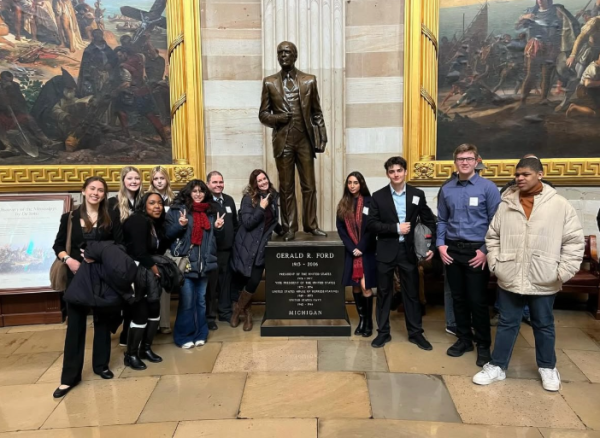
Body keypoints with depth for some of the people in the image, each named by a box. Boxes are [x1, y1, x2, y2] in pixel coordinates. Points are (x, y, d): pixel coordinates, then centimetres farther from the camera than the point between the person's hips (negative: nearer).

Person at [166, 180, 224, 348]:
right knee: (187, 301, -3)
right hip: (185, 262, -4)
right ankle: (184, 336, 12)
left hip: (204, 263, 5)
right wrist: (180, 225, -19)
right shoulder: (177, 209, -1)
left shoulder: (210, 211, 13)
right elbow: (168, 234, -3)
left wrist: (217, 227, 4)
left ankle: (200, 334, 23)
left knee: (201, 300, 11)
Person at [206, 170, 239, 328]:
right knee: (211, 284, 3)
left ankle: (225, 311, 29)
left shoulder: (229, 200, 12)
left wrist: (235, 242, 13)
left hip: (227, 249, 6)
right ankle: (209, 316, 15)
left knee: (226, 282, 15)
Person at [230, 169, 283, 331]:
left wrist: (282, 231, 21)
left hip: (262, 247, 4)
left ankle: (238, 309, 22)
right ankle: (246, 312, 27)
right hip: (247, 247, -4)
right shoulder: (248, 199, -9)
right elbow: (247, 223, -17)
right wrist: (261, 208, -20)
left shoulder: (273, 197, 7)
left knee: (254, 281, -4)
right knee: (243, 280, 2)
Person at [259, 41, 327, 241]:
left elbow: (317, 113, 7)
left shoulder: (309, 80, 6)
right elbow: (263, 114, 7)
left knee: (309, 186, 5)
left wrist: (321, 138, 0)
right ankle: (290, 228, 13)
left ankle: (311, 225, 17)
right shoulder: (269, 82, 6)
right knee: (286, 187, 4)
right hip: (283, 141, 0)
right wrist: (277, 118, -13)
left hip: (305, 140, 0)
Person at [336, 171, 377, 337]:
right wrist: (352, 248, -8)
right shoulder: (343, 204, 7)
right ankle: (361, 319, 19)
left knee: (365, 286, -6)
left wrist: (361, 248, -13)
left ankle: (369, 322, 7)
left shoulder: (369, 202, -4)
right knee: (355, 286, 7)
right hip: (350, 251, 4)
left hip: (367, 251, -3)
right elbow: (340, 228, 3)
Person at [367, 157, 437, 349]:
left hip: (409, 251, 1)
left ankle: (416, 333, 23)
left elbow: (429, 222, 5)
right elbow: (371, 224, -7)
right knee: (384, 293, 8)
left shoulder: (417, 194, 2)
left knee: (412, 293, 10)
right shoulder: (378, 196, -1)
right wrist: (396, 228, -17)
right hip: (386, 251, 0)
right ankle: (383, 332, 21)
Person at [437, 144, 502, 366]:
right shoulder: (446, 189, 5)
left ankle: (483, 345, 20)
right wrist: (441, 244, -1)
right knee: (458, 298, 13)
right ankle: (464, 339, 29)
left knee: (478, 300, 2)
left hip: (477, 251, -4)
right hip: (452, 250, 4)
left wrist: (486, 250, -12)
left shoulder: (488, 187, -7)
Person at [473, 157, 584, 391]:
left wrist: (563, 272, -9)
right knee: (507, 324, 12)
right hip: (510, 279, 2)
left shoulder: (560, 205, -5)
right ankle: (497, 366, 23)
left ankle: (547, 368, 35)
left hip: (544, 282, -1)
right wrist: (495, 264, 0)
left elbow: (574, 241, -4)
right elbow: (492, 237, 8)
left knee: (544, 325, 16)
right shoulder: (506, 205, 2)